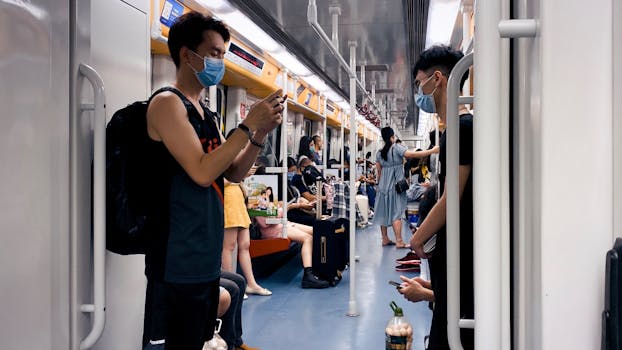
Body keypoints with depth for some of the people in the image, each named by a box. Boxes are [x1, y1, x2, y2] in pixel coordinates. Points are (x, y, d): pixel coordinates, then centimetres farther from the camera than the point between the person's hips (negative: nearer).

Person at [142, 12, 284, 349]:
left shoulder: (206, 114, 14)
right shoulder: (167, 103, -12)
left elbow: (233, 173, 14)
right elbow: (202, 172, -22)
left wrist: (260, 134, 0)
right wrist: (248, 125, -17)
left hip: (205, 257, 9)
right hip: (178, 262, -9)